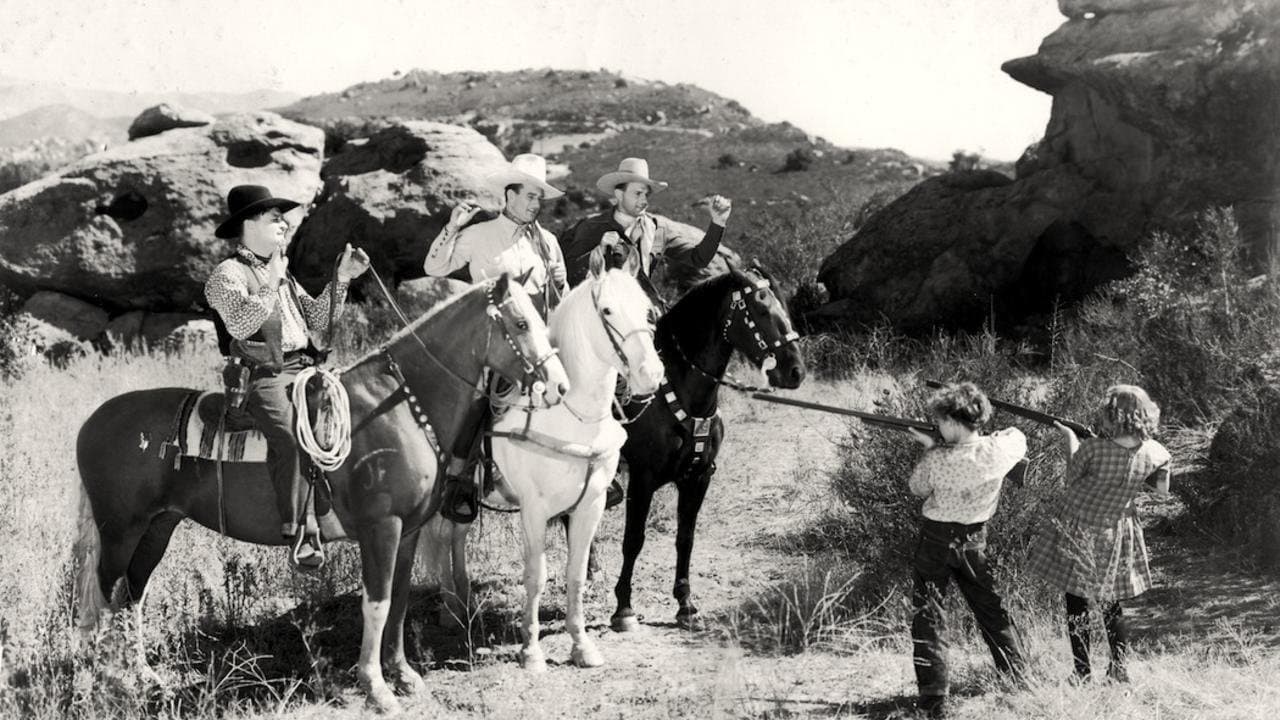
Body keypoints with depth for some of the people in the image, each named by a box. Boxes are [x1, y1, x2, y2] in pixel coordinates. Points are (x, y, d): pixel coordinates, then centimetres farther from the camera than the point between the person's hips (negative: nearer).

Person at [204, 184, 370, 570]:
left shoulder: (281, 273, 25)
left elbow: (317, 320, 23)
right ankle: (297, 532, -30)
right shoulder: (227, 274, 1)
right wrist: (271, 283, -15)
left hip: (304, 370, 8)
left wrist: (341, 280, 14)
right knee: (290, 433, -31)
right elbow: (241, 323, -17)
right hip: (264, 377, -8)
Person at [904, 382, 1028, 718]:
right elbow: (1017, 436, 9)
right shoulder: (999, 450, -15)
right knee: (991, 608, 21)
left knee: (928, 616, 4)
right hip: (975, 540, 4)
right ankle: (1021, 677, 32)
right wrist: (978, 435, 9)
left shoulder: (937, 460, -24)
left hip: (936, 539, -4)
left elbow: (917, 488, -5)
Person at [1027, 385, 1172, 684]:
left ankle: (1083, 675, 11)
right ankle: (1119, 670, 23)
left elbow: (1070, 480, -9)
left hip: (1078, 532, -4)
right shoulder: (1153, 453, -14)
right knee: (1111, 603, 20)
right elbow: (1163, 490, 3)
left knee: (1076, 605, 8)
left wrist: (1071, 440, 2)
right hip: (1115, 533, 4)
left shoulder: (1092, 449, -27)